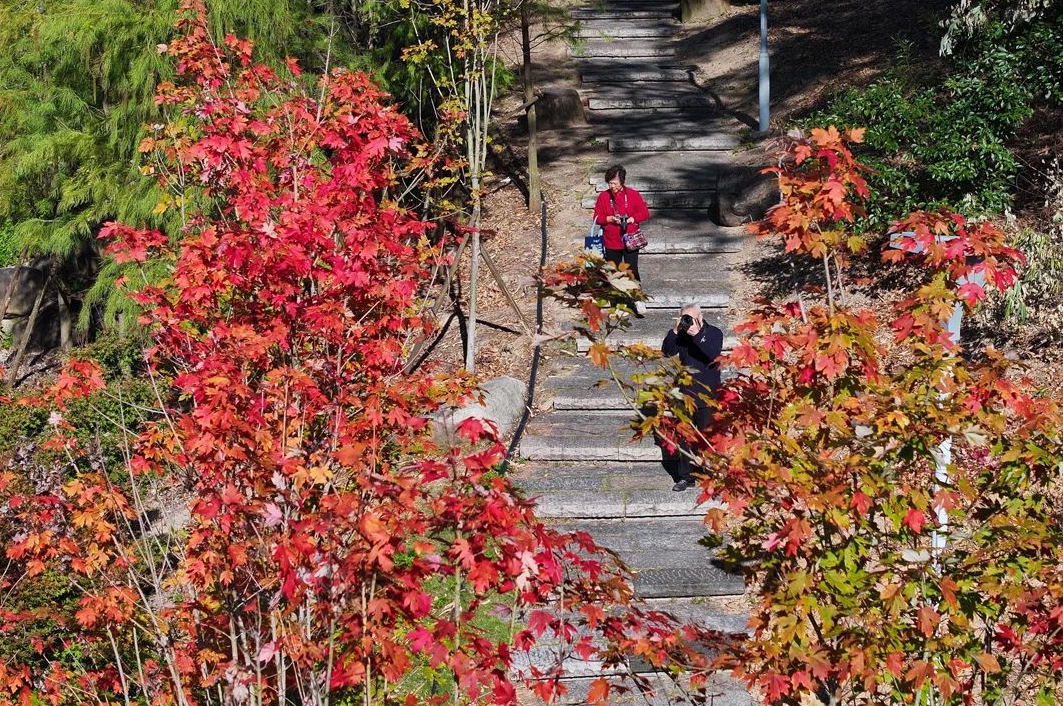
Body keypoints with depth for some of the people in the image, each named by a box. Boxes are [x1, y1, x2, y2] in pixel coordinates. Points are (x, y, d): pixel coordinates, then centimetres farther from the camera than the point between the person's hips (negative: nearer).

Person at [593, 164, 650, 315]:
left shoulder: (633, 195, -4)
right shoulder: (603, 196, 0)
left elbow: (645, 213, -1)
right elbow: (597, 217, 2)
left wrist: (631, 219, -17)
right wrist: (610, 219, -16)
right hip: (611, 243, 2)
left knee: (632, 270, -9)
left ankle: (638, 299, 5)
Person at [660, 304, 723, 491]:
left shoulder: (714, 333, -2)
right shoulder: (682, 335, 7)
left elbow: (713, 355, -19)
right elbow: (667, 351, -5)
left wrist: (696, 334, -25)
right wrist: (674, 331, -17)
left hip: (707, 395, -4)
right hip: (686, 394, 4)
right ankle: (686, 477, 12)